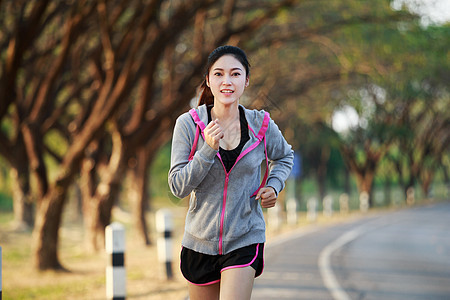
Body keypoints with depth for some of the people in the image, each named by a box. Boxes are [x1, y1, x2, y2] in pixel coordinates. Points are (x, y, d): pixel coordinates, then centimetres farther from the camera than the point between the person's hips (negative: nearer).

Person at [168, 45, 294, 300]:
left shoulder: (261, 126, -4)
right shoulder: (189, 124, -8)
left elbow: (285, 157, 19)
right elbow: (178, 186, -12)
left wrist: (274, 186, 0)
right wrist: (209, 149, -23)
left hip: (245, 241, -1)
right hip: (201, 241, 1)